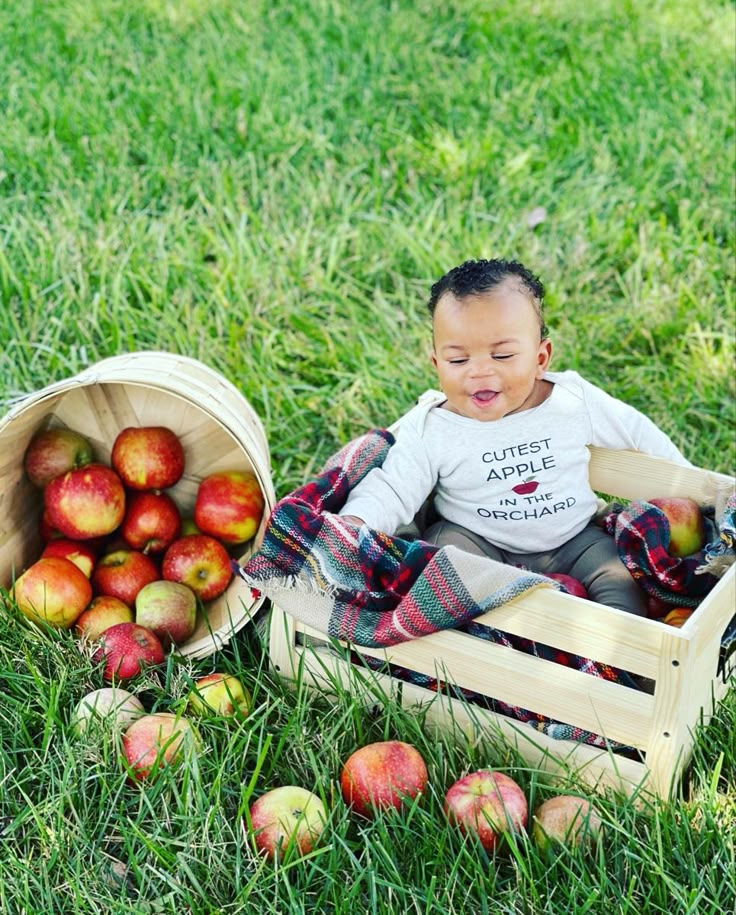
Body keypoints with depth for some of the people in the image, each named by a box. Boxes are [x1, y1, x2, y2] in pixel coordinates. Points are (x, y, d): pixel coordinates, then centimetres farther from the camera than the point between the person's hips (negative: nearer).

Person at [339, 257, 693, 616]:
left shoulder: (577, 401, -11)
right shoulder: (430, 429, -16)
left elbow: (634, 431, 5)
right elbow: (391, 490, -17)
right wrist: (354, 524, -37)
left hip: (573, 540, 2)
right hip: (477, 541, -1)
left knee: (623, 582, -18)